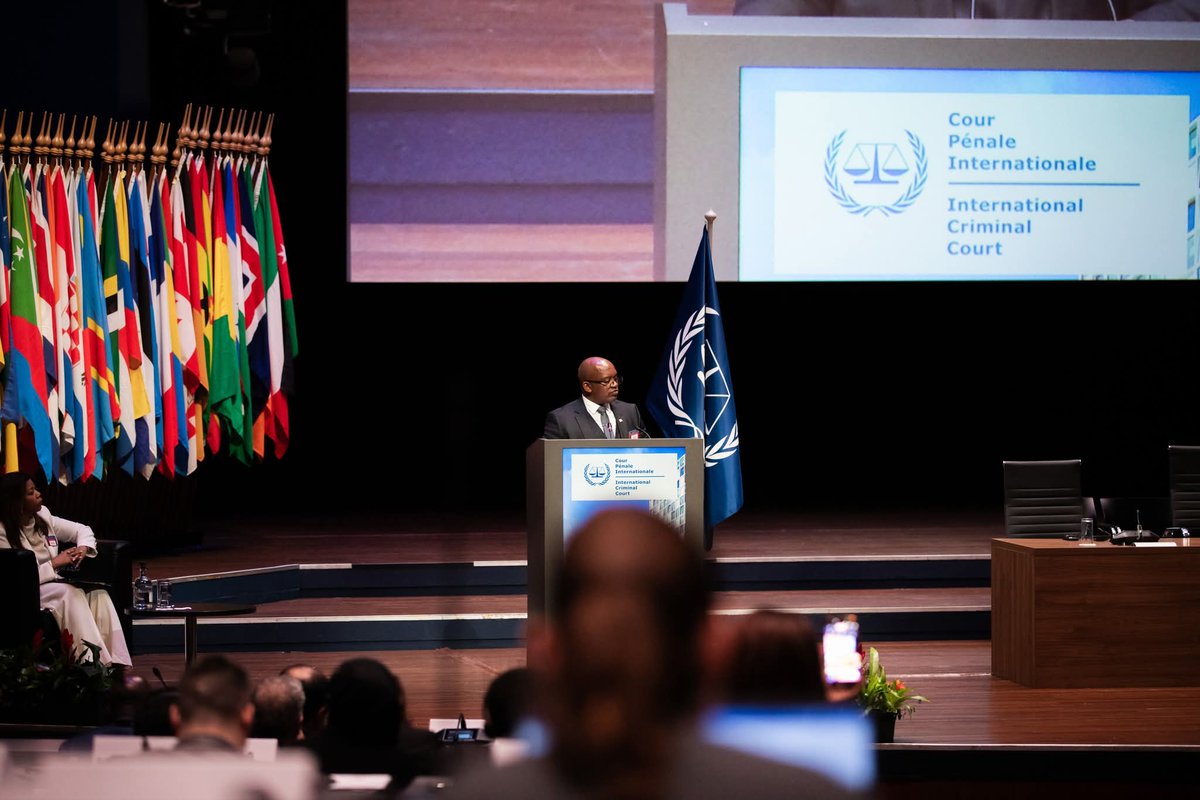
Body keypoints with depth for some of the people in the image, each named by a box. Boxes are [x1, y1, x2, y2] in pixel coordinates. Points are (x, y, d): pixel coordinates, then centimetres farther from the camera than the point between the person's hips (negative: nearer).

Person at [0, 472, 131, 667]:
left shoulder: (43, 517, 9)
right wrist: (54, 563, -15)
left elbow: (82, 530, 20)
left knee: (99, 595, -20)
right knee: (70, 593, -33)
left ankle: (115, 661, -30)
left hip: (56, 586, 7)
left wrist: (83, 548, -3)